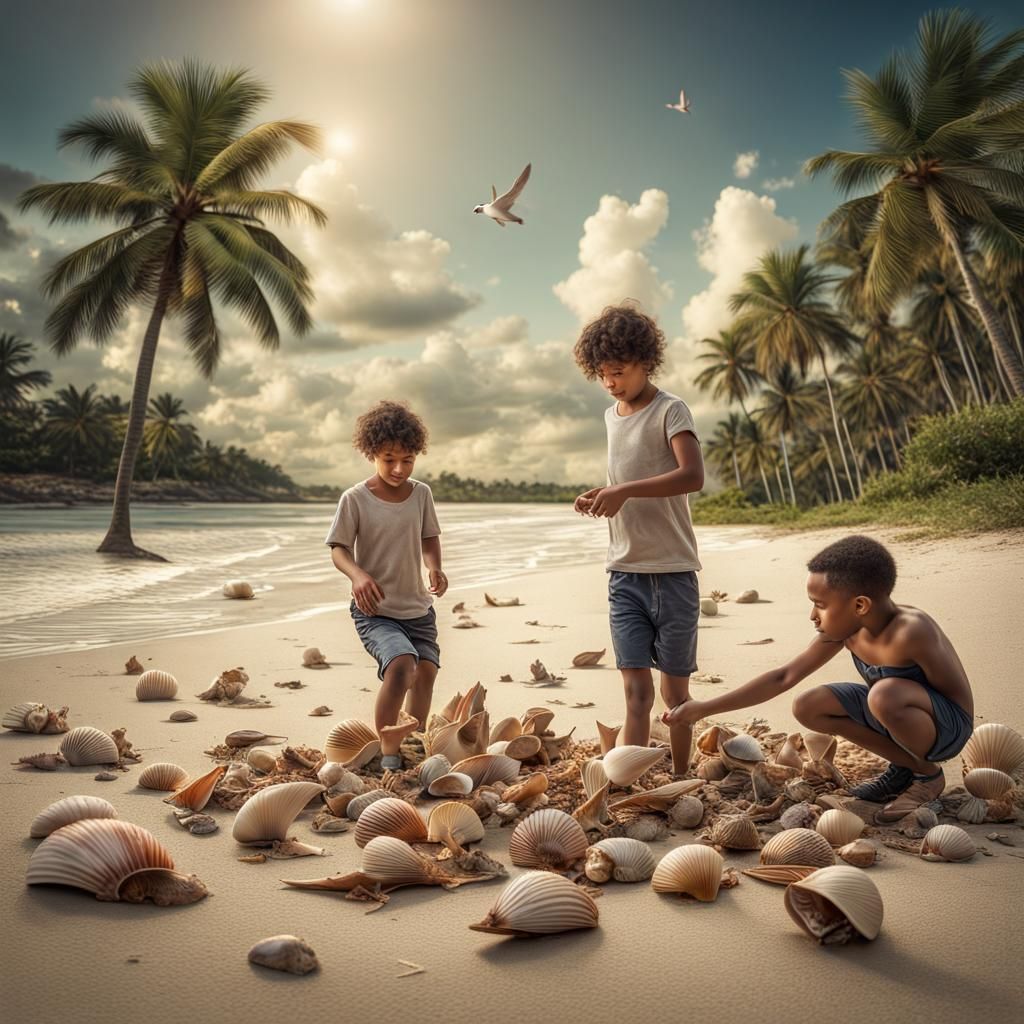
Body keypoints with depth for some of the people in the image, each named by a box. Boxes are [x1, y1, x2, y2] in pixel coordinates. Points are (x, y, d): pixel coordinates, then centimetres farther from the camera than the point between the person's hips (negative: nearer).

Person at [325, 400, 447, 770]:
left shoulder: (421, 493, 2)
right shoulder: (355, 499, -9)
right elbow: (338, 549, -5)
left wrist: (435, 568, -7)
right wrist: (358, 575, -26)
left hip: (418, 608, 5)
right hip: (374, 611, -5)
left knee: (426, 672, 1)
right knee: (401, 665, -26)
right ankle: (387, 751, -7)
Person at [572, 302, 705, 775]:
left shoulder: (670, 410, -7)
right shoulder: (611, 416, 14)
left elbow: (693, 475, -22)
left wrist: (625, 491, -25)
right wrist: (601, 497, 5)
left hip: (672, 572, -4)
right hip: (624, 572, 5)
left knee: (675, 688, 8)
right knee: (636, 690, -1)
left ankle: (680, 779, 23)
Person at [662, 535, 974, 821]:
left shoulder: (909, 632, -32)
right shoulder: (845, 629, -10)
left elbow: (959, 697, -21)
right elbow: (785, 677, -6)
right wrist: (705, 709, -8)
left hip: (948, 726, -7)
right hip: (896, 714, 7)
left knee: (885, 694, -36)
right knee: (808, 707, -7)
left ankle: (928, 773, -6)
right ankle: (903, 767, 8)